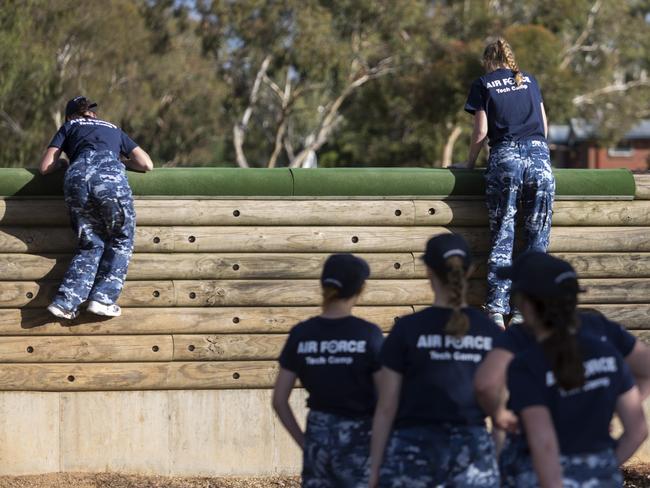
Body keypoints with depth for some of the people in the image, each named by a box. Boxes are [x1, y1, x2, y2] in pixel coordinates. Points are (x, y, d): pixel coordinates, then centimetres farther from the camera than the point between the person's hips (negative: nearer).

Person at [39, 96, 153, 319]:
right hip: (110, 176, -1)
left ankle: (65, 301, -3)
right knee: (121, 240, 13)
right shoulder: (114, 130, 37)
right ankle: (103, 298, -3)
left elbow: (45, 167, 26)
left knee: (90, 244, 12)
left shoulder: (69, 127, 33)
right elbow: (147, 164, 33)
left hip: (77, 177, 1)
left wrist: (61, 162, 47)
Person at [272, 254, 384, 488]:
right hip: (358, 439, -3)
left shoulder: (301, 334, -2)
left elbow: (279, 400, 0)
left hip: (318, 436, 3)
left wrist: (304, 442, 9)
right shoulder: (368, 334, -11)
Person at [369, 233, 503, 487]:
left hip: (415, 449, -2)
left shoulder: (407, 329, -5)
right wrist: (499, 464, 15)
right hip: (473, 449, 2)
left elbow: (386, 409, -4)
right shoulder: (491, 332, 2)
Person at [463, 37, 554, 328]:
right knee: (537, 239, 4)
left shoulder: (483, 84, 12)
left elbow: (481, 132, 6)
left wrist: (469, 163, 18)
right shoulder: (529, 80, 22)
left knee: (502, 237, -2)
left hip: (505, 156, -2)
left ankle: (496, 310, -11)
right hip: (539, 154, 2)